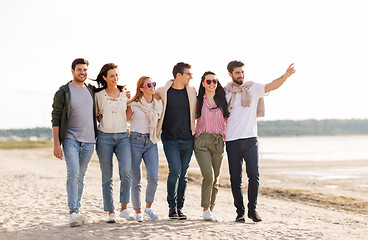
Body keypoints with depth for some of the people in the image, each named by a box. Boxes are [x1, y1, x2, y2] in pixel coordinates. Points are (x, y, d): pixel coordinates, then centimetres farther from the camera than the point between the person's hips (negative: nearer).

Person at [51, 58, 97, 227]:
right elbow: (55, 119, -4)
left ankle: (76, 210, 15)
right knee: (73, 173, -17)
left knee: (80, 177, 7)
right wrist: (56, 144, -11)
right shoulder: (63, 92, -1)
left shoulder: (92, 90, 12)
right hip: (70, 139, -4)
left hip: (88, 140, 4)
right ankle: (73, 213, -20)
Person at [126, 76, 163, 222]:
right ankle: (137, 211, 11)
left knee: (153, 177, -11)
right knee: (136, 180, -1)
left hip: (151, 143, 3)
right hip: (135, 142, -3)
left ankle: (149, 207, 9)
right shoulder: (134, 105, -3)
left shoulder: (158, 104, 9)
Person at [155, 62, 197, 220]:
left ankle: (179, 207, 14)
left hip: (188, 140, 3)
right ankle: (172, 206, -3)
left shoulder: (191, 92, 9)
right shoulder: (163, 92, -1)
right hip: (170, 139, -3)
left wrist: (194, 129, 11)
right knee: (175, 170, -16)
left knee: (183, 174, 5)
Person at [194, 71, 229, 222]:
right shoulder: (198, 101, 6)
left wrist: (224, 137, 11)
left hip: (218, 142, 3)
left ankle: (211, 209, 13)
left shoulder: (222, 101, 12)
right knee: (208, 176, -16)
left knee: (215, 179, 3)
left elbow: (226, 120, 20)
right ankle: (205, 209, -2)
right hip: (202, 141, -3)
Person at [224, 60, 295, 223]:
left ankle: (252, 209, 4)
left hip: (250, 138, -1)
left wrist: (285, 76, -26)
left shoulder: (253, 88, 6)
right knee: (235, 178, 1)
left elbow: (272, 86, -10)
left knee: (253, 174, -9)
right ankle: (240, 212, 10)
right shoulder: (224, 92, 10)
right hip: (232, 141, 1)